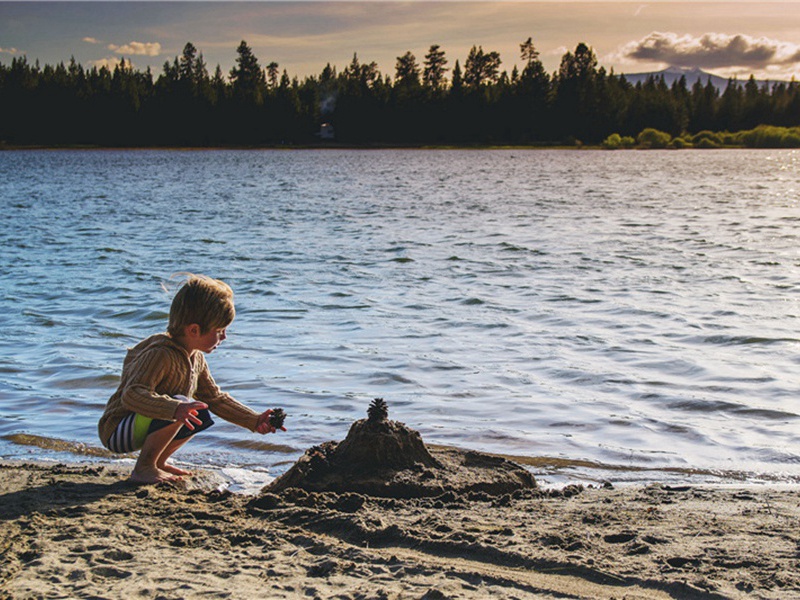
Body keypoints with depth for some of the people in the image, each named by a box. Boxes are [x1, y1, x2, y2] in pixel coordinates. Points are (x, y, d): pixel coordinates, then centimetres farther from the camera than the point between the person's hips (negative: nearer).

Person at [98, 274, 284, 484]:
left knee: (201, 416, 12)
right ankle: (143, 468, -15)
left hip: (140, 427, 9)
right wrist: (175, 409, -53)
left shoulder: (196, 357, 4)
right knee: (179, 404, -29)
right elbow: (132, 395, -38)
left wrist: (255, 421, 8)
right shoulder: (160, 355, -26)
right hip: (117, 432, -9)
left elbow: (215, 398, 15)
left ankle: (157, 461, 15)